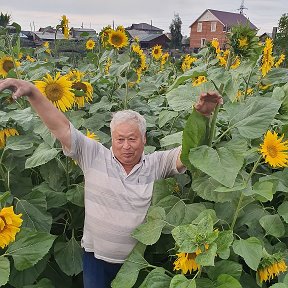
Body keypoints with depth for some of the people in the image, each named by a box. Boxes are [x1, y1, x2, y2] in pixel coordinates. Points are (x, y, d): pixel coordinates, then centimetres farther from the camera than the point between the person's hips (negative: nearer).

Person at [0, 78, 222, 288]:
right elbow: (61, 127, -14)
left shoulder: (156, 164, -6)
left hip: (137, 259, 1)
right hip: (96, 257, 0)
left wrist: (201, 116, -32)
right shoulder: (94, 156, -9)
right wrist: (32, 92, -22)